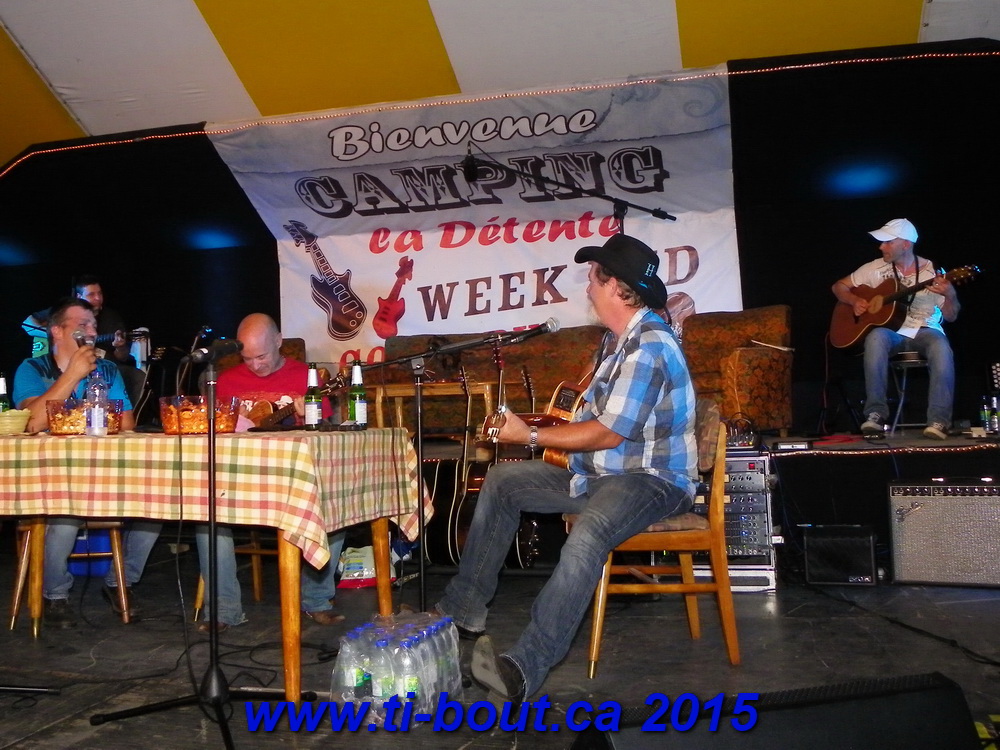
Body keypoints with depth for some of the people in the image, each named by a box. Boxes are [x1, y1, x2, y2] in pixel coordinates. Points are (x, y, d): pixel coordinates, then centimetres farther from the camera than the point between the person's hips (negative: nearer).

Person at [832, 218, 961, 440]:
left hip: (924, 331, 0)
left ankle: (938, 421, -33)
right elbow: (839, 286, 14)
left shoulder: (932, 272, -1)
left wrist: (950, 295, -22)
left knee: (941, 346, -36)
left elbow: (951, 317, 0)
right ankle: (875, 415, -36)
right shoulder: (876, 268, 5)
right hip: (889, 330, 1)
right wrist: (855, 301, -7)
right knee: (876, 337, -36)